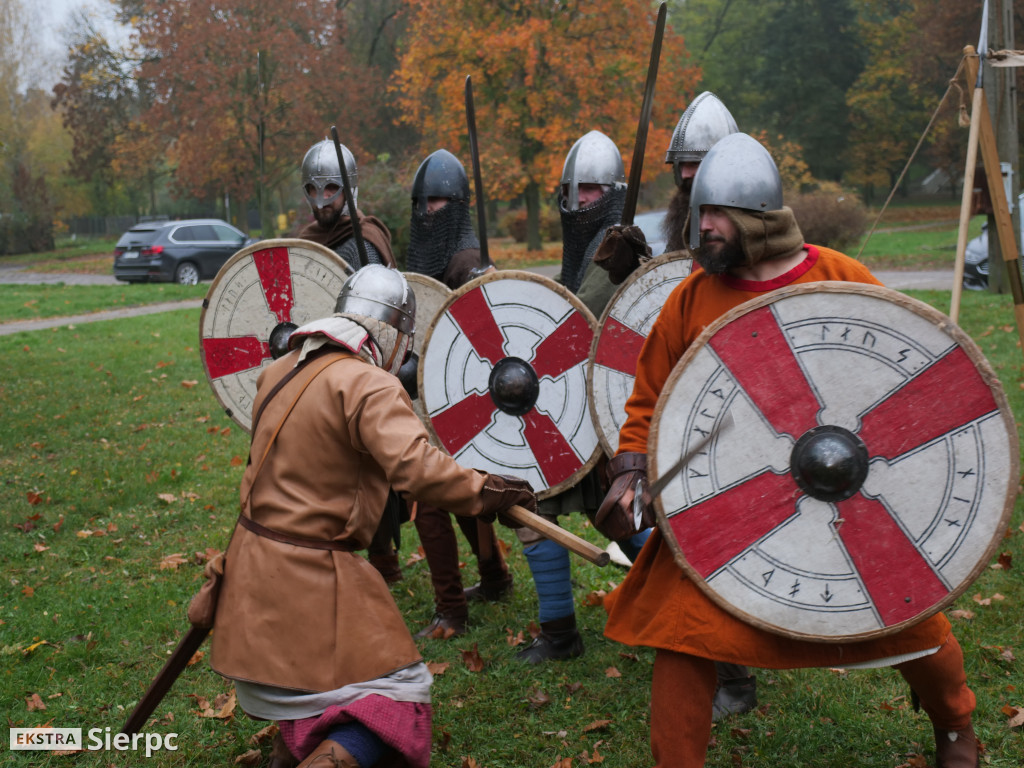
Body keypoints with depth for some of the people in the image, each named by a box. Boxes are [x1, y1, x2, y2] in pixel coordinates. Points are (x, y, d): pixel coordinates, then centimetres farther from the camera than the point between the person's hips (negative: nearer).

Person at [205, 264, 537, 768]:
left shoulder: (279, 372, 7)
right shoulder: (367, 385, -20)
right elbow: (415, 466, -33)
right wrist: (485, 492, -26)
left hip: (252, 564, 9)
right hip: (310, 579, -9)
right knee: (397, 693, -4)